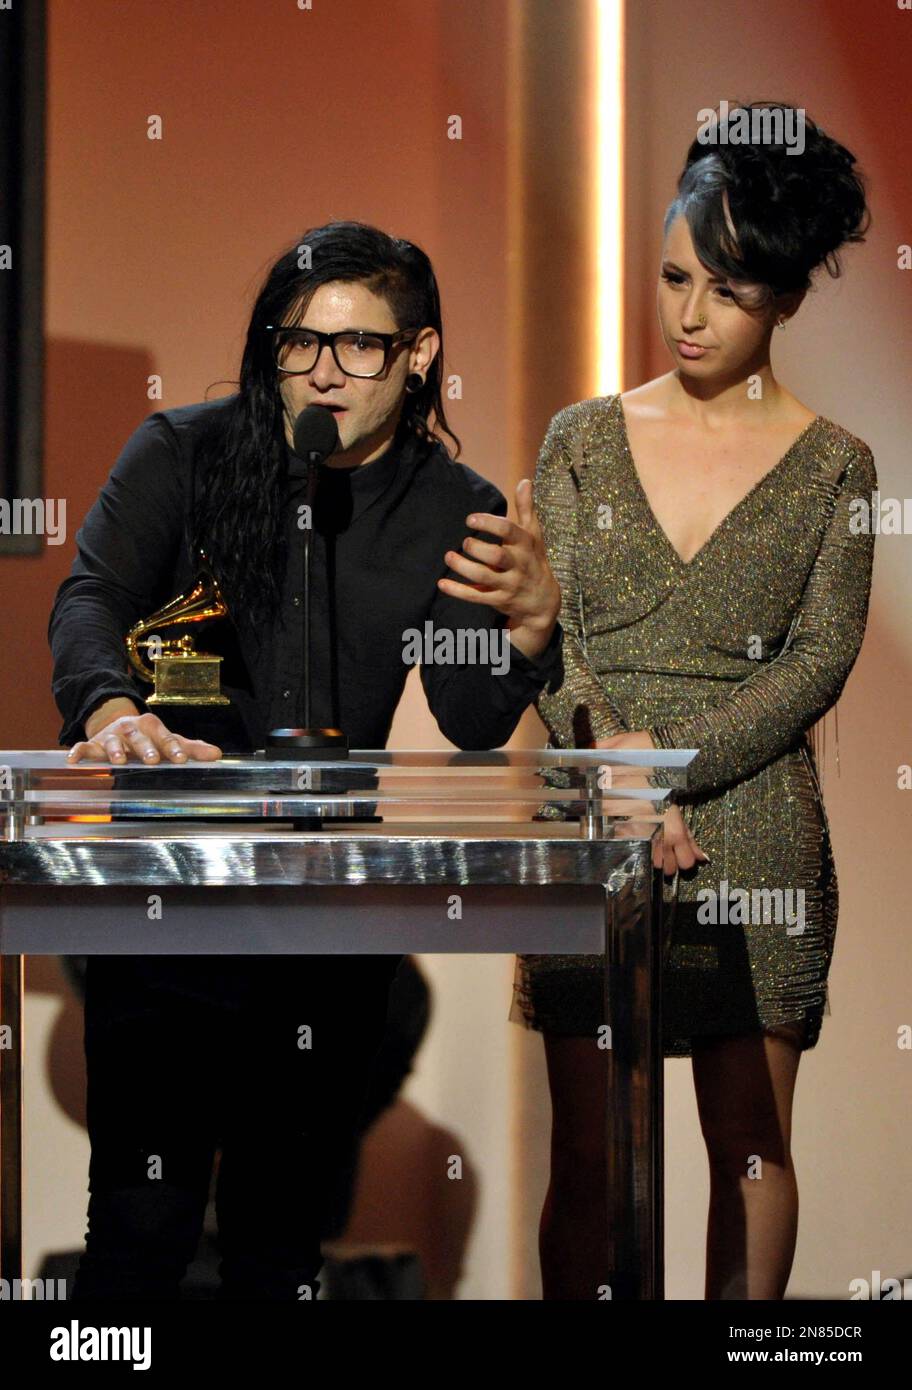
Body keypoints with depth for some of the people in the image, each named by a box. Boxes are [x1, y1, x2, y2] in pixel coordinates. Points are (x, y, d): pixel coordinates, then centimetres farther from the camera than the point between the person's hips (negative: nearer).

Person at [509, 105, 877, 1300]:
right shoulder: (585, 439, 9)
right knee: (587, 1148, 2)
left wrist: (668, 757, -13)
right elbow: (550, 633, 2)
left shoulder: (832, 467, 3)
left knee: (750, 1142, 4)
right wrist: (613, 768, -15)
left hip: (754, 831, -1)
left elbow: (820, 661, -3)